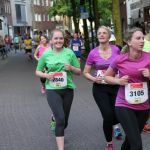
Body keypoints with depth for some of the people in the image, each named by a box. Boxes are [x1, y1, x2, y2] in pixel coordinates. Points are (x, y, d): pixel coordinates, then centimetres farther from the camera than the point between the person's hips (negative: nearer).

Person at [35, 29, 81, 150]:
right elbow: (38, 71, 9)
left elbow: (79, 72, 6)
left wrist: (71, 68, -15)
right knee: (60, 119, -16)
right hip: (52, 90, -2)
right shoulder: (46, 54, -1)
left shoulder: (69, 53, -1)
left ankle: (59, 133, 48)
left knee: (64, 120, 14)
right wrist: (46, 75, -12)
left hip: (68, 89, 2)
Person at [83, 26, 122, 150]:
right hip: (100, 88, -1)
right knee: (108, 116, -8)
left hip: (115, 86, 2)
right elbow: (85, 72, 2)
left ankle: (111, 125, 39)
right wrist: (94, 79, -17)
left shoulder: (116, 50, -4)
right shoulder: (93, 53, -7)